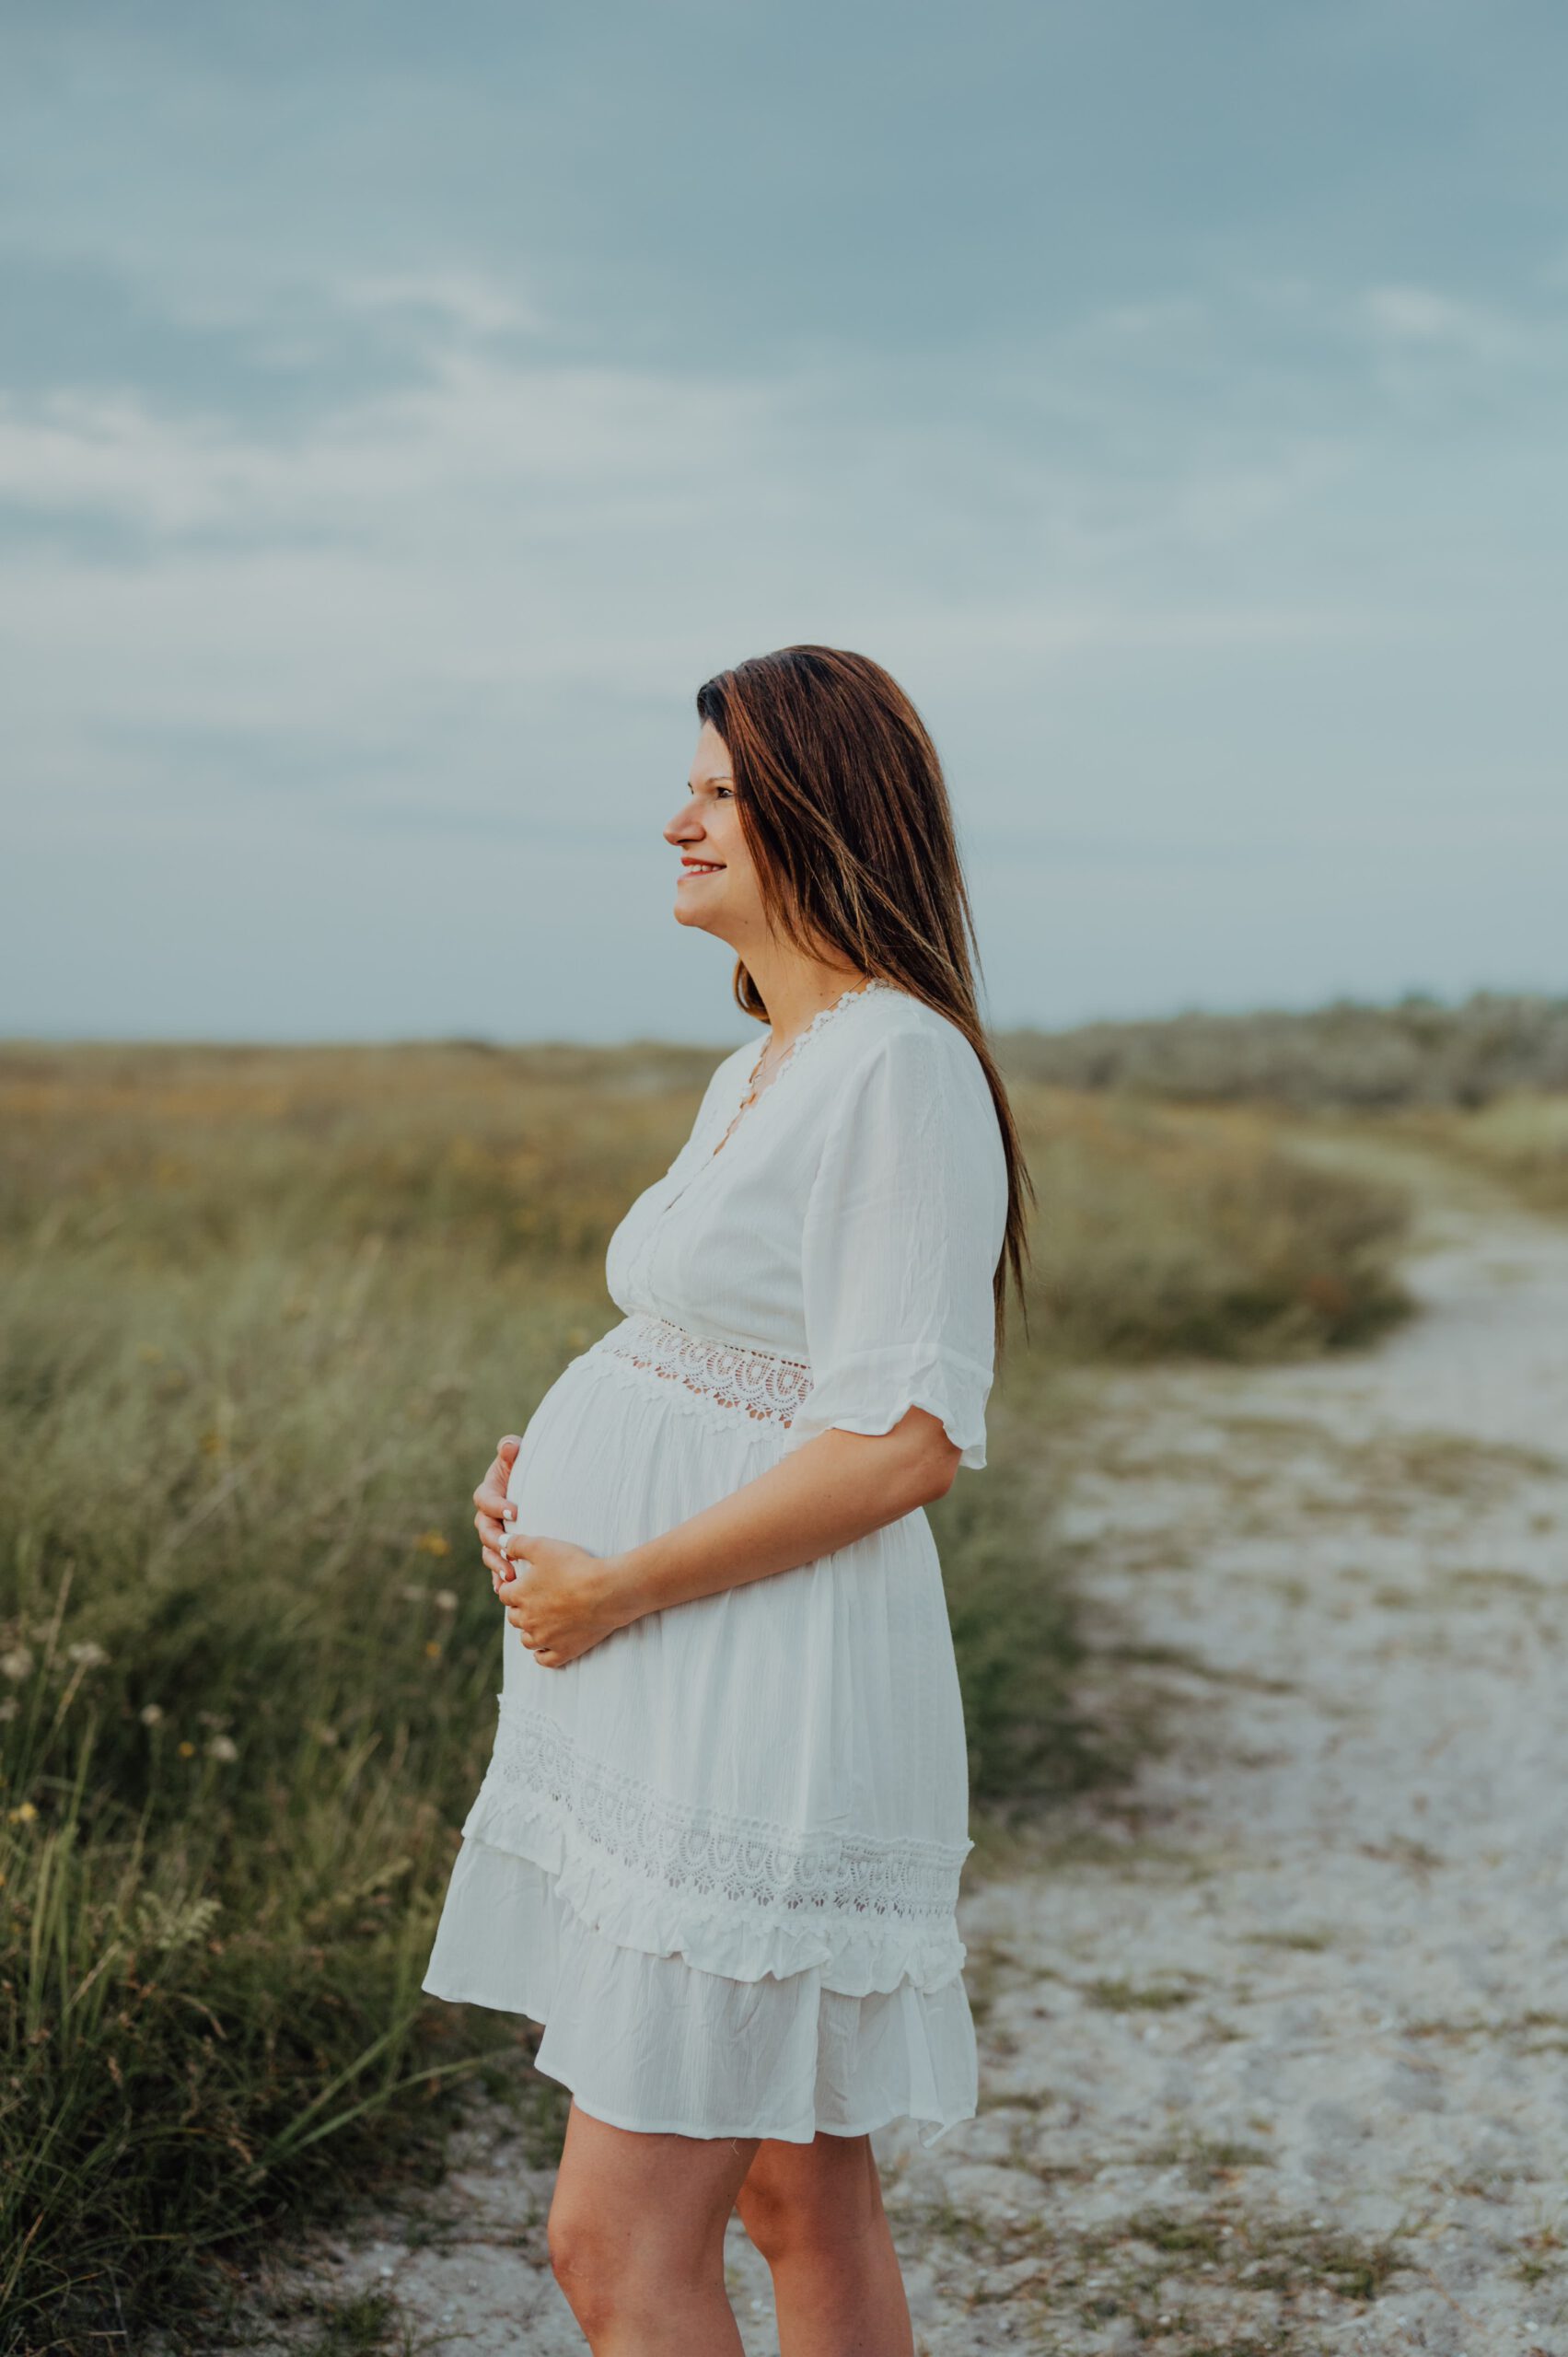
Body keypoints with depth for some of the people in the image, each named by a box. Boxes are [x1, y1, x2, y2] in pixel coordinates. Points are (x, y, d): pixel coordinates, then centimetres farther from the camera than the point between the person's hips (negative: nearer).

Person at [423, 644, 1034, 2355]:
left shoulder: (901, 1065, -16)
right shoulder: (761, 1072, 15)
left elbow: (908, 1437, -22)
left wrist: (619, 1586, -18)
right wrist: (543, 1456, 6)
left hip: (767, 1708, -10)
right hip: (689, 1701, 10)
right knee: (801, 2199, 17)